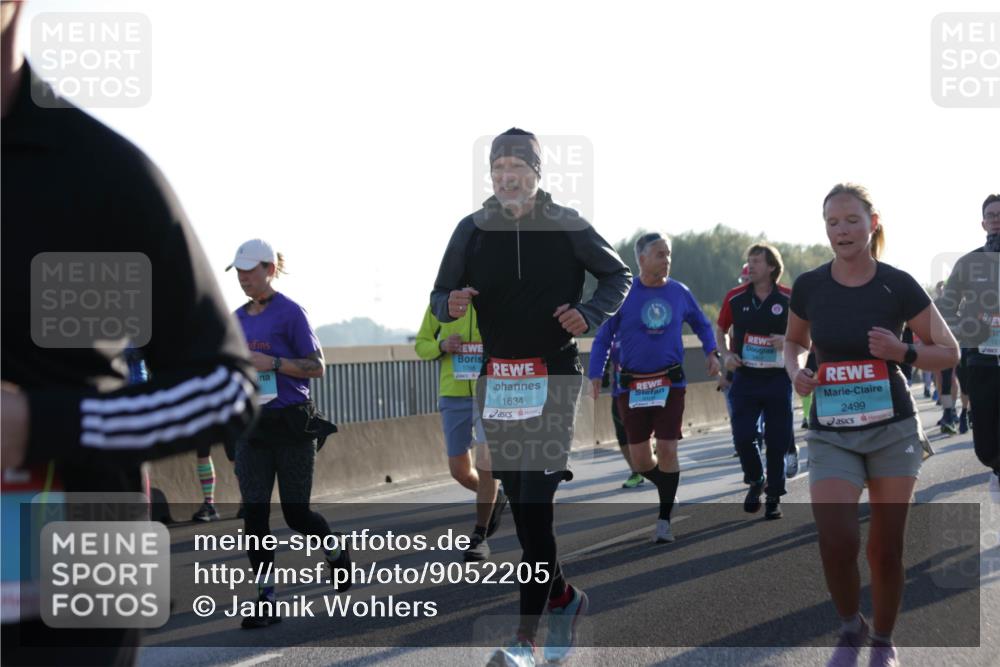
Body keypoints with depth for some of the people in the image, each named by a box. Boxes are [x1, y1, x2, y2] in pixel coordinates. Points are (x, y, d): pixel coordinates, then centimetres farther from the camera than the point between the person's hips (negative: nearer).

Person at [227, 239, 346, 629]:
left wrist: (273, 363, -20)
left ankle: (337, 552, 34)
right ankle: (265, 601, 1)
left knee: (296, 513, 2)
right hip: (252, 425, 5)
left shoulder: (290, 313, -8)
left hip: (292, 424, -5)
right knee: (254, 514, -3)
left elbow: (317, 367, -9)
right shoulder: (238, 318, 11)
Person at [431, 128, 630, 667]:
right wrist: (450, 305, -14)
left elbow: (618, 275, 10)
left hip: (555, 377, -4)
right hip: (497, 380, 4)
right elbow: (441, 297, 10)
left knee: (536, 504, -12)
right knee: (519, 503, 9)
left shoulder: (566, 226, -2)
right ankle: (562, 598, 31)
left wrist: (590, 314, -8)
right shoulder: (472, 230, 5)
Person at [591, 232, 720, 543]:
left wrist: (712, 352, 6)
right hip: (632, 385, 0)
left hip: (671, 383, 0)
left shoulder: (680, 292, 3)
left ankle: (664, 519, 2)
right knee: (639, 459, 1)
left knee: (667, 450, -8)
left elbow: (701, 324, 20)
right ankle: (667, 487, 31)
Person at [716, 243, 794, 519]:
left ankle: (773, 497, 16)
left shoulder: (788, 299, -3)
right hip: (745, 379, 1)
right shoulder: (736, 297, 2)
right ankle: (755, 481, 20)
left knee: (777, 440, 2)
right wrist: (726, 354, -2)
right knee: (742, 436, -7)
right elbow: (721, 330, 16)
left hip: (777, 379, -1)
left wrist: (788, 341, -15)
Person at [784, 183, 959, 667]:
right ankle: (850, 627, 10)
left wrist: (902, 352, -18)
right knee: (835, 540, -17)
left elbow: (948, 352, 0)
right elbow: (795, 341, 17)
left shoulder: (898, 286, -7)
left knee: (886, 548, 4)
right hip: (831, 433, 1)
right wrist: (795, 371, -5)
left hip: (892, 429, 0)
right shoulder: (808, 287, -3)